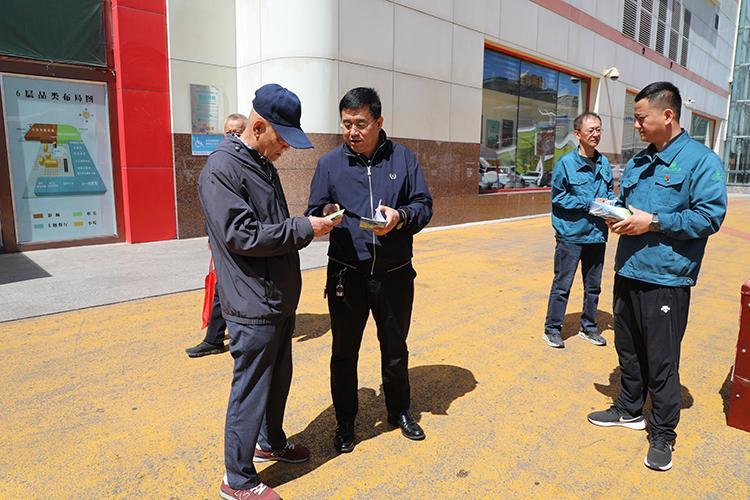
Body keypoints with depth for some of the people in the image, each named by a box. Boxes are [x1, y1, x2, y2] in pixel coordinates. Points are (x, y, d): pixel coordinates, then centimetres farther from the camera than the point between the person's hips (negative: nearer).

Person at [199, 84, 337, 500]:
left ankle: (270, 442, 45)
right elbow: (241, 235, -24)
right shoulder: (221, 169, -17)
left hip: (280, 300, 9)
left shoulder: (262, 164, 13)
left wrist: (309, 224, 6)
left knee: (279, 377, 22)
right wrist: (304, 228, -19)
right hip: (253, 306, -9)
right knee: (251, 388, 4)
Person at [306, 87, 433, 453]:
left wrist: (401, 216, -19)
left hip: (395, 275, 1)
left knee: (395, 347, 17)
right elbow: (314, 212, 3)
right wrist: (325, 214, -21)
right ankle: (345, 422, 32)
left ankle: (399, 412, 40)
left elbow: (424, 205, 2)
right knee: (344, 352, 11)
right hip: (346, 275, 0)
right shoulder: (330, 163, 1)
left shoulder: (403, 158, 2)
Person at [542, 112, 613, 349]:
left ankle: (589, 327, 31)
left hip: (597, 234, 6)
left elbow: (610, 191, 18)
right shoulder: (566, 163, -10)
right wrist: (590, 203, -15)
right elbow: (559, 198, -9)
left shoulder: (604, 163, 7)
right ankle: (552, 329, 14)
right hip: (571, 234, -6)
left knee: (593, 285, 15)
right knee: (562, 284, 1)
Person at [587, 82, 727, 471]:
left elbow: (710, 216, -15)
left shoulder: (700, 160, -7)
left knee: (661, 361, 3)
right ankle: (629, 409, 37)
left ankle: (663, 434, 20)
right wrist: (615, 214, 1)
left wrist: (653, 222, -20)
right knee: (628, 349, 18)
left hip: (666, 280, -7)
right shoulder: (637, 162, 14)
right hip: (627, 273, 7)